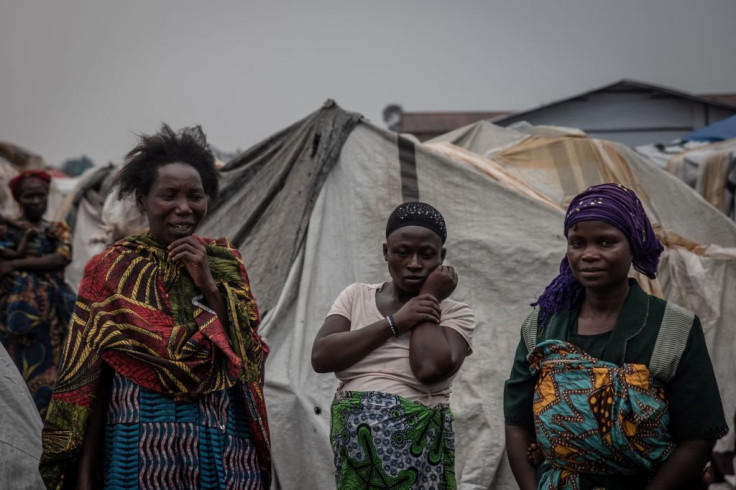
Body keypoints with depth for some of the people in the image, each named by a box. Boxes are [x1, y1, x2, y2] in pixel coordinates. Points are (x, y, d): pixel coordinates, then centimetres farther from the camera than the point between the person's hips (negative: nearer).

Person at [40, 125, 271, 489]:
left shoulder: (224, 263, 6)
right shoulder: (112, 269, -2)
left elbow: (249, 357, 0)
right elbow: (88, 377, -3)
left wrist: (209, 284, -10)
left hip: (224, 443, 3)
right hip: (143, 445, -3)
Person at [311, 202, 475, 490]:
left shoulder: (455, 313, -2)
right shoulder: (356, 296, 5)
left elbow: (431, 368, -20)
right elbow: (321, 356, -9)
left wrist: (431, 298, -9)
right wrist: (395, 322, -12)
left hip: (418, 448, -2)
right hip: (353, 442, 2)